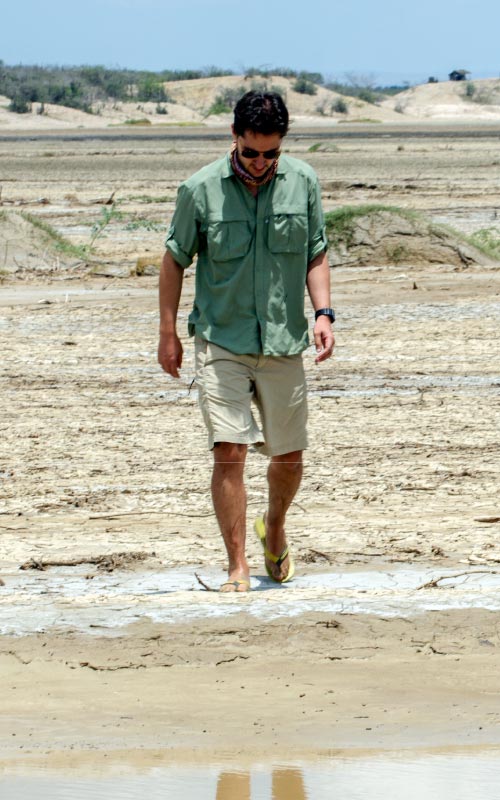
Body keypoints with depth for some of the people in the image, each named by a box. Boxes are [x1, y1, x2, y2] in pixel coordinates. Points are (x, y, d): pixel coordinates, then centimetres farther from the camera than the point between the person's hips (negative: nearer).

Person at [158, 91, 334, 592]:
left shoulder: (303, 183, 0)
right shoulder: (200, 189, -7)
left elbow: (316, 254, 10)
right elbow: (175, 259, 4)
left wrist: (322, 312, -4)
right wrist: (168, 333, 4)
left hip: (283, 343, 2)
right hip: (220, 340, -2)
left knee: (289, 457, 9)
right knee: (229, 452, -12)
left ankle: (274, 527, 39)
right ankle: (237, 567, -6)